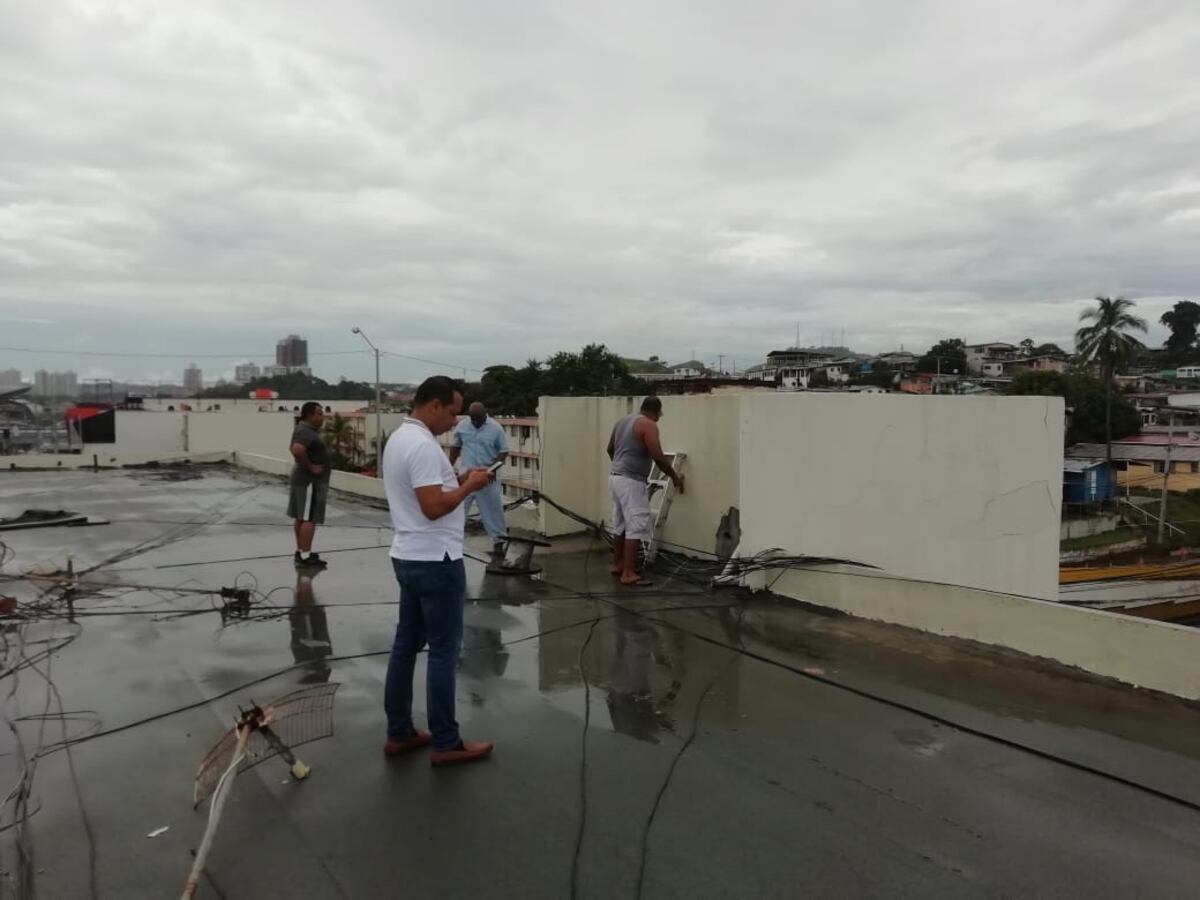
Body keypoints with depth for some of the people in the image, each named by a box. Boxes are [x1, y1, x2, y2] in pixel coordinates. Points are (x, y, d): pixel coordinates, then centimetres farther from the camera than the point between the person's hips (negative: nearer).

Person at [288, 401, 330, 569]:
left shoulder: (308, 429, 14)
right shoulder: (305, 431, -19)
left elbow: (298, 449, 27)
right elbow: (297, 450, -35)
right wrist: (310, 467, -24)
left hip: (309, 480, 11)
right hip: (310, 481, -11)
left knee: (302, 517, 14)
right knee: (309, 518, -9)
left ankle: (301, 551, 21)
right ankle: (305, 556, -8)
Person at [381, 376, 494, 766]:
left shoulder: (399, 438, 12)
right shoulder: (423, 445, -20)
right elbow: (433, 507, -26)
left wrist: (456, 480, 9)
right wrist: (468, 486, -13)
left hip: (409, 557, 10)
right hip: (435, 561, -10)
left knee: (406, 645, 14)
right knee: (443, 651, -1)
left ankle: (399, 733, 23)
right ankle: (446, 743, 8)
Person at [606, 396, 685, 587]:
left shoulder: (623, 421, 15)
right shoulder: (648, 425, -11)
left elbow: (610, 449, 26)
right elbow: (658, 457, -16)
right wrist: (674, 477, -3)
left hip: (616, 478, 9)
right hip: (631, 482, -9)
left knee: (620, 524, 18)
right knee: (636, 527, -9)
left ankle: (617, 564, 27)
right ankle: (628, 574, -11)